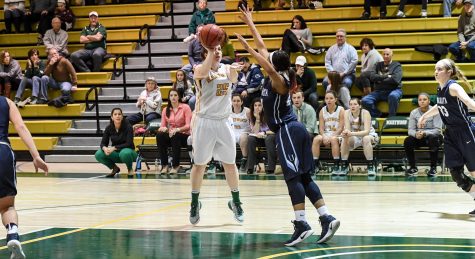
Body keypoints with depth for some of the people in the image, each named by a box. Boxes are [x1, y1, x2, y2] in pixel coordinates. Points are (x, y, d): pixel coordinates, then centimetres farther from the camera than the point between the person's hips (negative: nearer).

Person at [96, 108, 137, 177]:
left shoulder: (128, 127, -17)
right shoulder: (109, 128, -7)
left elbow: (129, 144, -23)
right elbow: (103, 143, -6)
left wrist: (114, 148, -33)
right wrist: (105, 148, -31)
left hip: (127, 151, -3)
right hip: (115, 153, 4)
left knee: (125, 153, -40)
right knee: (99, 154, -23)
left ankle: (130, 169, -7)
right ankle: (114, 168, 2)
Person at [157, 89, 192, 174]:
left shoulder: (185, 107, -2)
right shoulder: (165, 110, 10)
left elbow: (188, 126, -10)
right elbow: (162, 126, 7)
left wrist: (177, 129, -28)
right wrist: (163, 128, -19)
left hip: (183, 136, -3)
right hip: (170, 135, 3)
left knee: (175, 136, -38)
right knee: (159, 135, -30)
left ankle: (175, 165, -29)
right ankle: (164, 165, -27)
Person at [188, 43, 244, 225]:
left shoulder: (226, 69, 3)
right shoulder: (200, 69, -6)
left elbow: (234, 79, -19)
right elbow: (204, 73, -30)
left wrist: (234, 71, -41)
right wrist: (210, 52, -34)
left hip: (223, 122, 3)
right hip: (204, 122, -3)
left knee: (230, 164, 7)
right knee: (199, 164, 4)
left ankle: (236, 202, 22)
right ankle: (194, 203, 18)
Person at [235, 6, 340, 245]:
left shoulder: (278, 80, -9)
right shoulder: (278, 77, 13)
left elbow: (268, 67, -35)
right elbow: (262, 46, 20)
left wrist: (248, 49, -37)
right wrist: (250, 23, 25)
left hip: (287, 131, -9)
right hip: (292, 129, 9)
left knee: (293, 177, -13)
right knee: (303, 177, 7)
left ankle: (301, 224, -18)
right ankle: (327, 218, 2)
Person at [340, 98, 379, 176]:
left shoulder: (365, 113, -22)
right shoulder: (347, 113, -12)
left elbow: (367, 131, -31)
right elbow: (347, 129, -17)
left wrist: (352, 133, -47)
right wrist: (346, 133, -43)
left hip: (369, 135, -3)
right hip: (354, 138, 3)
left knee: (366, 139, -36)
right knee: (345, 139, -27)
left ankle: (371, 167, -29)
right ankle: (344, 166, -15)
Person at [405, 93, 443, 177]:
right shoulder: (414, 113, -3)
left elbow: (437, 130, -19)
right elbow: (410, 130, -5)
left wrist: (424, 133, -35)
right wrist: (416, 134, -30)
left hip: (433, 136, -3)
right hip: (419, 138, 3)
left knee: (433, 139, -38)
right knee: (407, 141, -26)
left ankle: (433, 168, -23)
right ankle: (413, 167, -9)